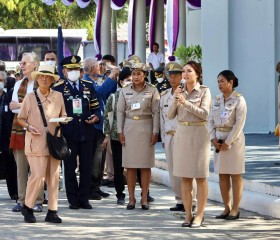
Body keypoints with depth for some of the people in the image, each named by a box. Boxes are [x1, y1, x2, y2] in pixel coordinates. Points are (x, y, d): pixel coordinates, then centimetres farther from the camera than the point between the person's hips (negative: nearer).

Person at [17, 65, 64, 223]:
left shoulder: (58, 96, 7)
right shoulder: (30, 98, 2)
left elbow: (63, 115, 18)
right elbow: (20, 119, 8)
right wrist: (29, 127, -11)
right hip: (36, 143, -3)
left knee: (54, 177, 3)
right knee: (38, 175, -11)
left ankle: (52, 211, 9)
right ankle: (28, 207, 6)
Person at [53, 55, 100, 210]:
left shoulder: (88, 86, 13)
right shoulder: (58, 88, 2)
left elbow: (96, 107, 15)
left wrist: (96, 117, -4)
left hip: (87, 133, 3)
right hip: (68, 133, -3)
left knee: (86, 167, 5)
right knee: (70, 167, 1)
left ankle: (84, 198, 12)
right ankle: (73, 200, 9)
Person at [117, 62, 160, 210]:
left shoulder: (152, 91, 0)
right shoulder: (125, 91, 7)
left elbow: (156, 112, -1)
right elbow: (120, 112, 8)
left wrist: (155, 132, -6)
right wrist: (120, 131, 1)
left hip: (146, 128, -2)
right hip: (129, 128, 2)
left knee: (145, 165, 0)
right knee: (130, 166, 2)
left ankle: (144, 198, 5)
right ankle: (131, 198, 6)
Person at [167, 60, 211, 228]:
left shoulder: (204, 91, -2)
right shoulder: (181, 91, 11)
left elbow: (204, 113, -14)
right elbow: (171, 115, 6)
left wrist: (186, 102, -20)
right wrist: (175, 100, -9)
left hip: (198, 133, -5)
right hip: (182, 133, 5)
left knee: (200, 176, -1)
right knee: (185, 177, 5)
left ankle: (199, 215, 3)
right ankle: (188, 214, 10)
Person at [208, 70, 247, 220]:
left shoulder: (239, 100, -8)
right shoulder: (217, 100, 11)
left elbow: (240, 123, -13)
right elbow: (211, 120, 10)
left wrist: (228, 142, -16)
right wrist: (213, 138, -4)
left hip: (233, 140, -6)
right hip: (219, 140, 6)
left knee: (235, 175, -1)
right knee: (222, 175, 7)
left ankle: (235, 209, 3)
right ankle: (227, 208, 13)